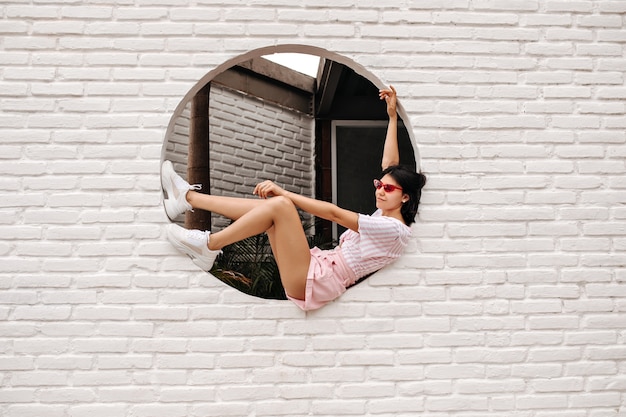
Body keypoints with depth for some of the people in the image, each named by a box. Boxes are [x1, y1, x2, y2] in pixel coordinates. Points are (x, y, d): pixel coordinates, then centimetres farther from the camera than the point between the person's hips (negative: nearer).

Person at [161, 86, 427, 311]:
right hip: (317, 266, 9)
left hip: (314, 282, -9)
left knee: (280, 204, -22)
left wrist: (283, 191, -16)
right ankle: (187, 198, 5)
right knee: (271, 205, -1)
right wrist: (393, 117, 16)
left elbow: (334, 213, -18)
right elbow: (389, 164, 18)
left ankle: (208, 246, -12)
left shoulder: (394, 229, -13)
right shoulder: (384, 215, 14)